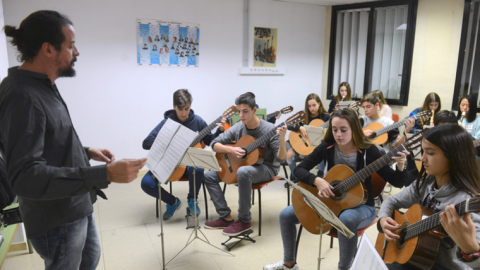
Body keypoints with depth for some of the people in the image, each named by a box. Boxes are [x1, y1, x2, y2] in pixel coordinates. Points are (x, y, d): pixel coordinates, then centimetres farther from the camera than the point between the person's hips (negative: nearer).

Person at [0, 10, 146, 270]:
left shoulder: (42, 87, 5)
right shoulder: (21, 97, -27)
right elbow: (26, 176, -34)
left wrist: (86, 151, 9)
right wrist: (105, 174, -39)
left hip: (78, 207, 9)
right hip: (57, 220, -9)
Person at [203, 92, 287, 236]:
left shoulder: (269, 129, -18)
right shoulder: (237, 128, -4)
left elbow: (280, 158, -21)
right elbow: (215, 144, -1)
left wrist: (282, 140, -40)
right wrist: (231, 150, -20)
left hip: (266, 168, -6)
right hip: (241, 165, 6)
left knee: (243, 172, -39)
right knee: (209, 176, -5)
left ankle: (244, 221, -22)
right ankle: (226, 217, -2)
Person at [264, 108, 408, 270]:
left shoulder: (369, 151, -18)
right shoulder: (327, 147, -9)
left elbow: (397, 183, -15)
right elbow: (299, 169, -7)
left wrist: (400, 166, -36)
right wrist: (317, 181, -26)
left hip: (361, 206, -4)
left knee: (346, 219, -41)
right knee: (286, 215, -5)